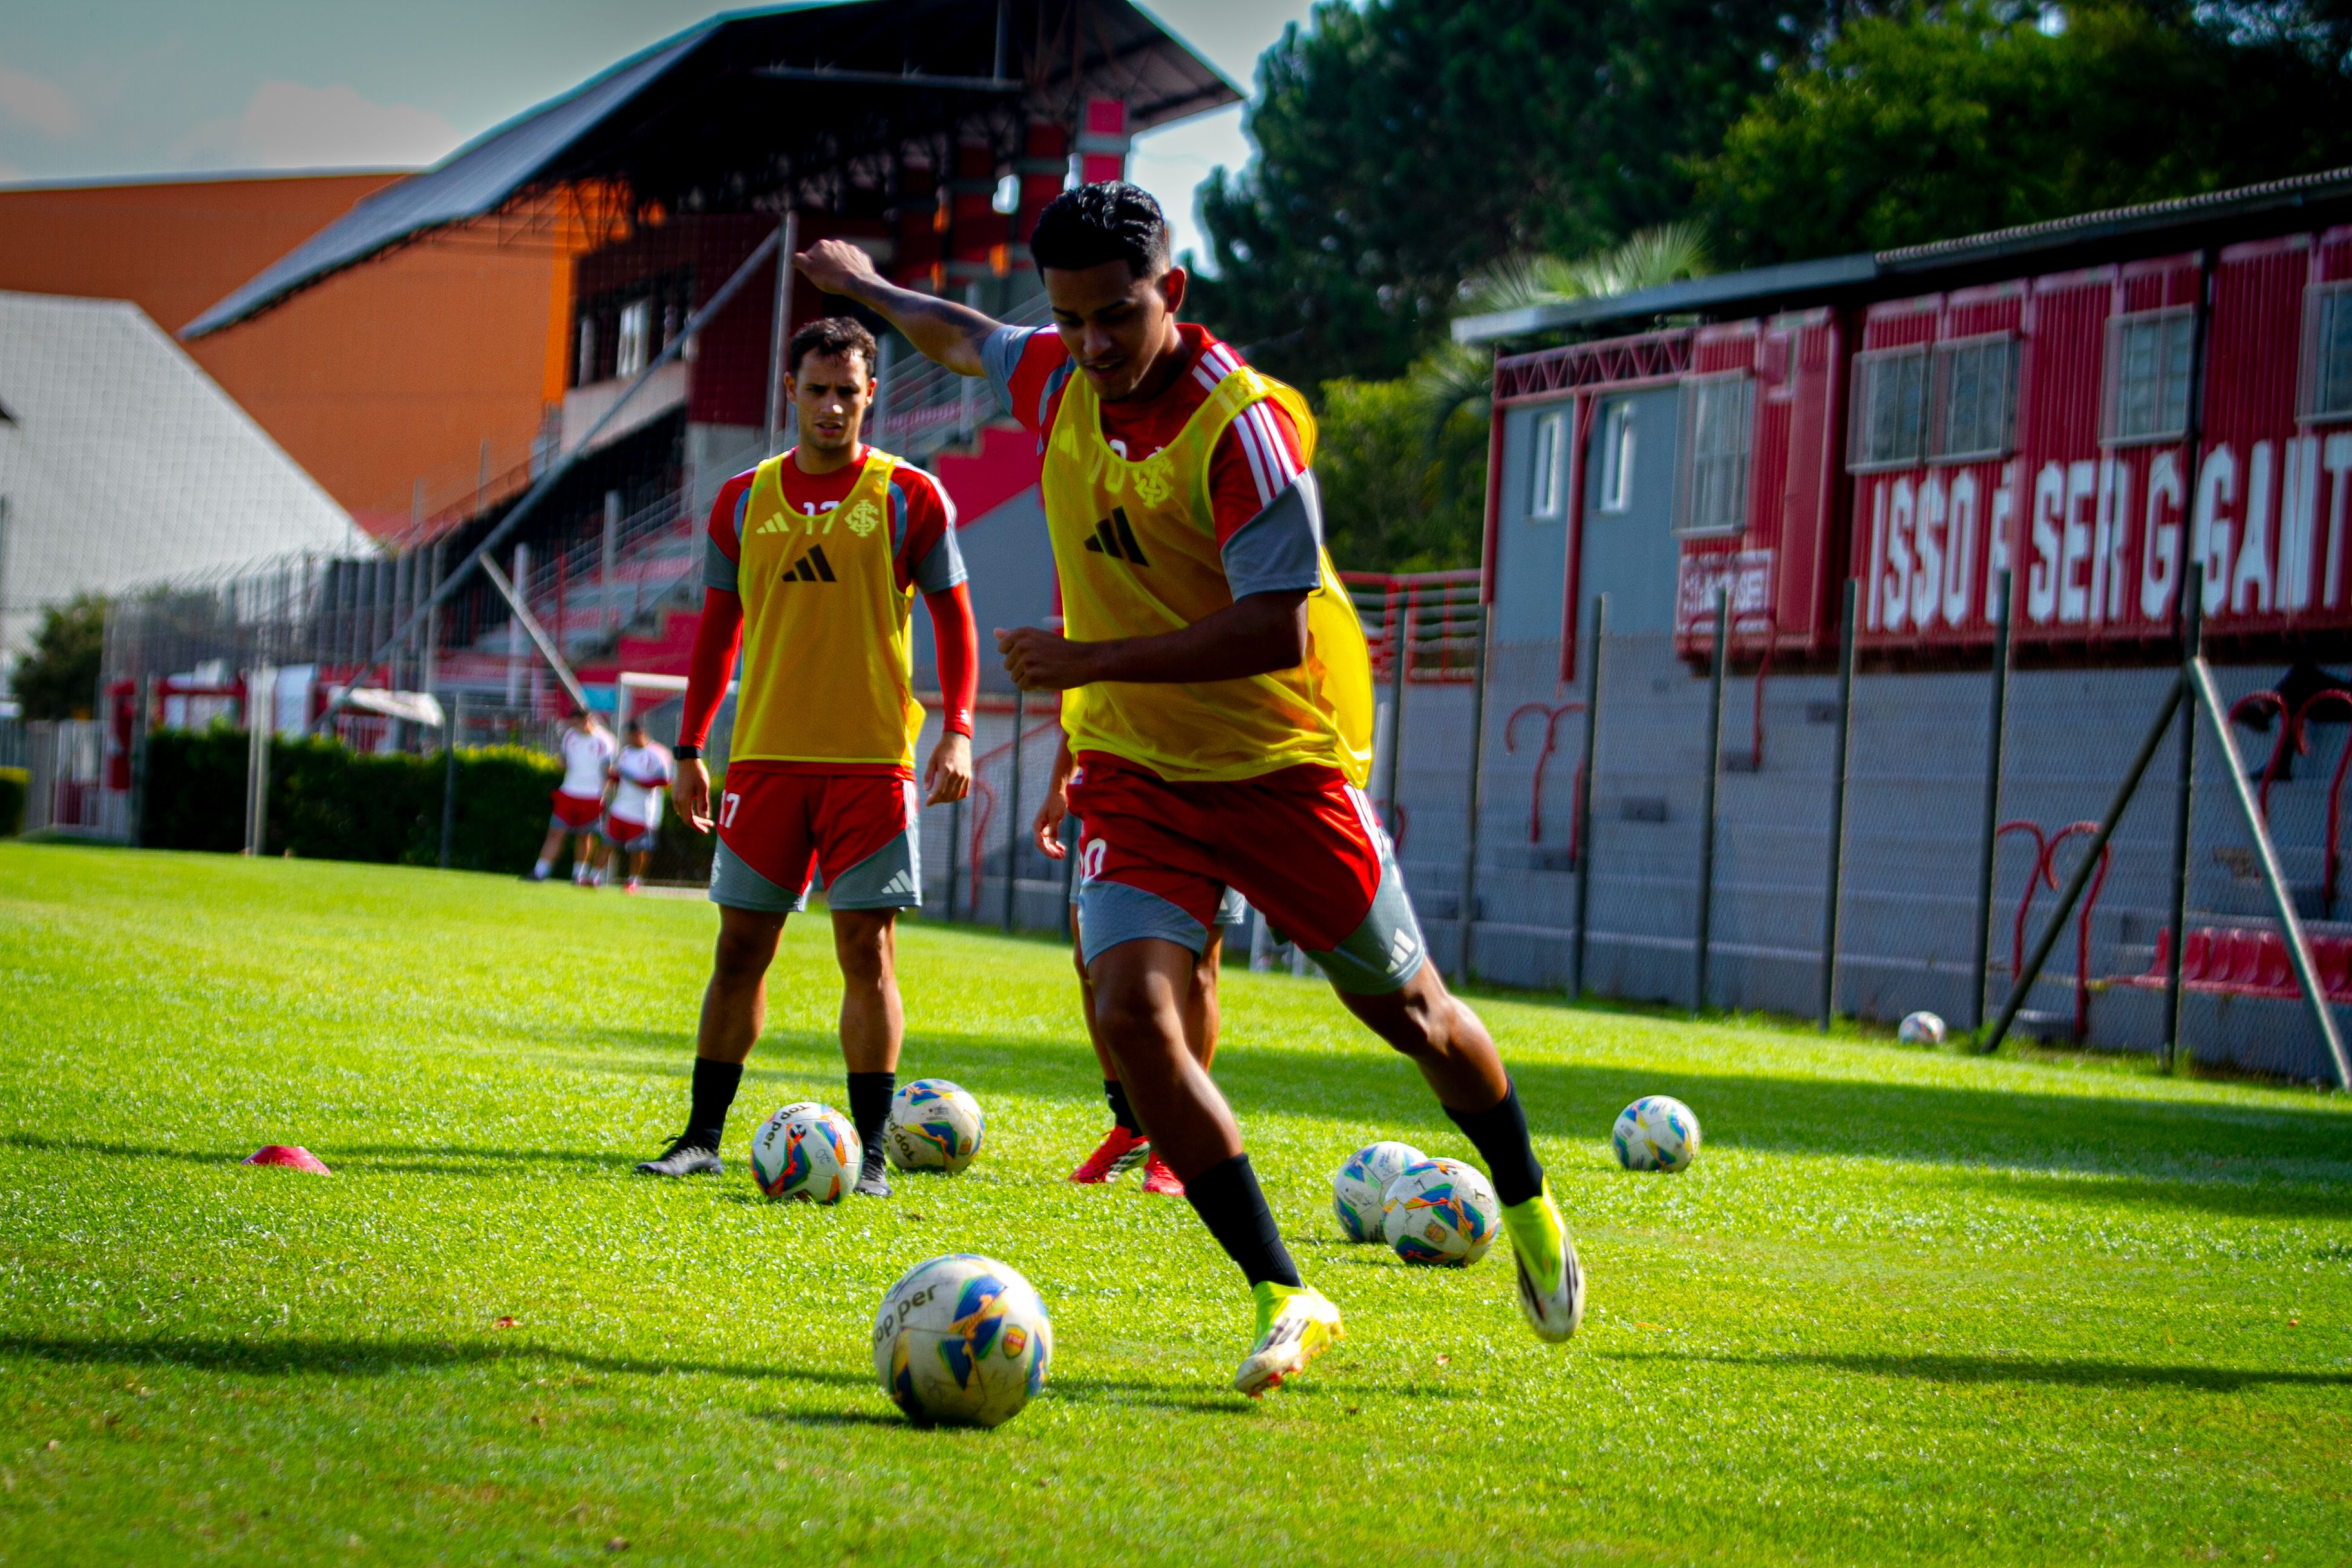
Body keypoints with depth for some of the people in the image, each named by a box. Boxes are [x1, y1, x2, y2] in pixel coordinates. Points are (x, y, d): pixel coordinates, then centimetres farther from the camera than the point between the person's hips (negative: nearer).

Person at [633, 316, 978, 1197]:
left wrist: (957, 732, -9)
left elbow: (954, 620, 3)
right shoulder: (744, 501, 8)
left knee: (867, 950, -4)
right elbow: (717, 630, 14)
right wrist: (690, 747, 10)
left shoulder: (909, 498, 0)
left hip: (872, 759, -2)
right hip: (765, 755, 3)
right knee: (740, 947, 4)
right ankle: (703, 1137, 12)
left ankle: (870, 1151, 1)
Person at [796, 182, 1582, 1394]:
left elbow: (1278, 629, -27)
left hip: (1283, 762, -4)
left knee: (1405, 1009, 9)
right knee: (1132, 1011, -18)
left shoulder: (1244, 422, -23)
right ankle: (1284, 1301, -12)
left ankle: (1527, 1207, 38)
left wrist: (1090, 661, -27)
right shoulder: (1057, 381, -3)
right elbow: (965, 339, 22)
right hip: (1132, 770, 4)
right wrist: (868, 287, 36)